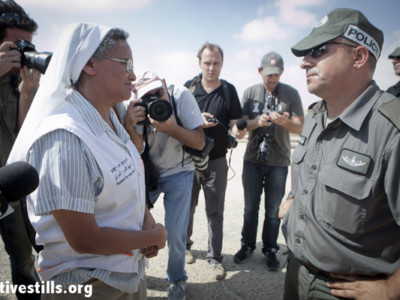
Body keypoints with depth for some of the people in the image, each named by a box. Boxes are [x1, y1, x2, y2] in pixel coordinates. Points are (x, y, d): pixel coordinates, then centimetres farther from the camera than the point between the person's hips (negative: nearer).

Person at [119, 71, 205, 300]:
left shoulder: (181, 96, -21)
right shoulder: (134, 109, -16)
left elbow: (200, 143, -20)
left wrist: (171, 128, -36)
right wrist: (127, 124, -35)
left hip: (178, 174, -2)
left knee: (175, 232, -4)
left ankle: (177, 280, 27)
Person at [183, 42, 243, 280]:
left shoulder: (229, 90, 3)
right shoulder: (189, 87, 2)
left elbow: (234, 123, 0)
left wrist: (237, 130, -23)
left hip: (216, 160, 0)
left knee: (215, 211, 7)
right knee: (187, 207, 15)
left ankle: (215, 257, 21)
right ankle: (185, 245, 38)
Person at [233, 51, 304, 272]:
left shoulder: (291, 93, -1)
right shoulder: (250, 93, 3)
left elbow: (299, 128, -3)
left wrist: (284, 121, -24)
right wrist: (258, 122, -21)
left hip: (278, 161, -1)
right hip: (252, 159, 1)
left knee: (273, 210, 8)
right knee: (250, 207, 13)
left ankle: (270, 250, 28)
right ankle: (248, 245, 32)